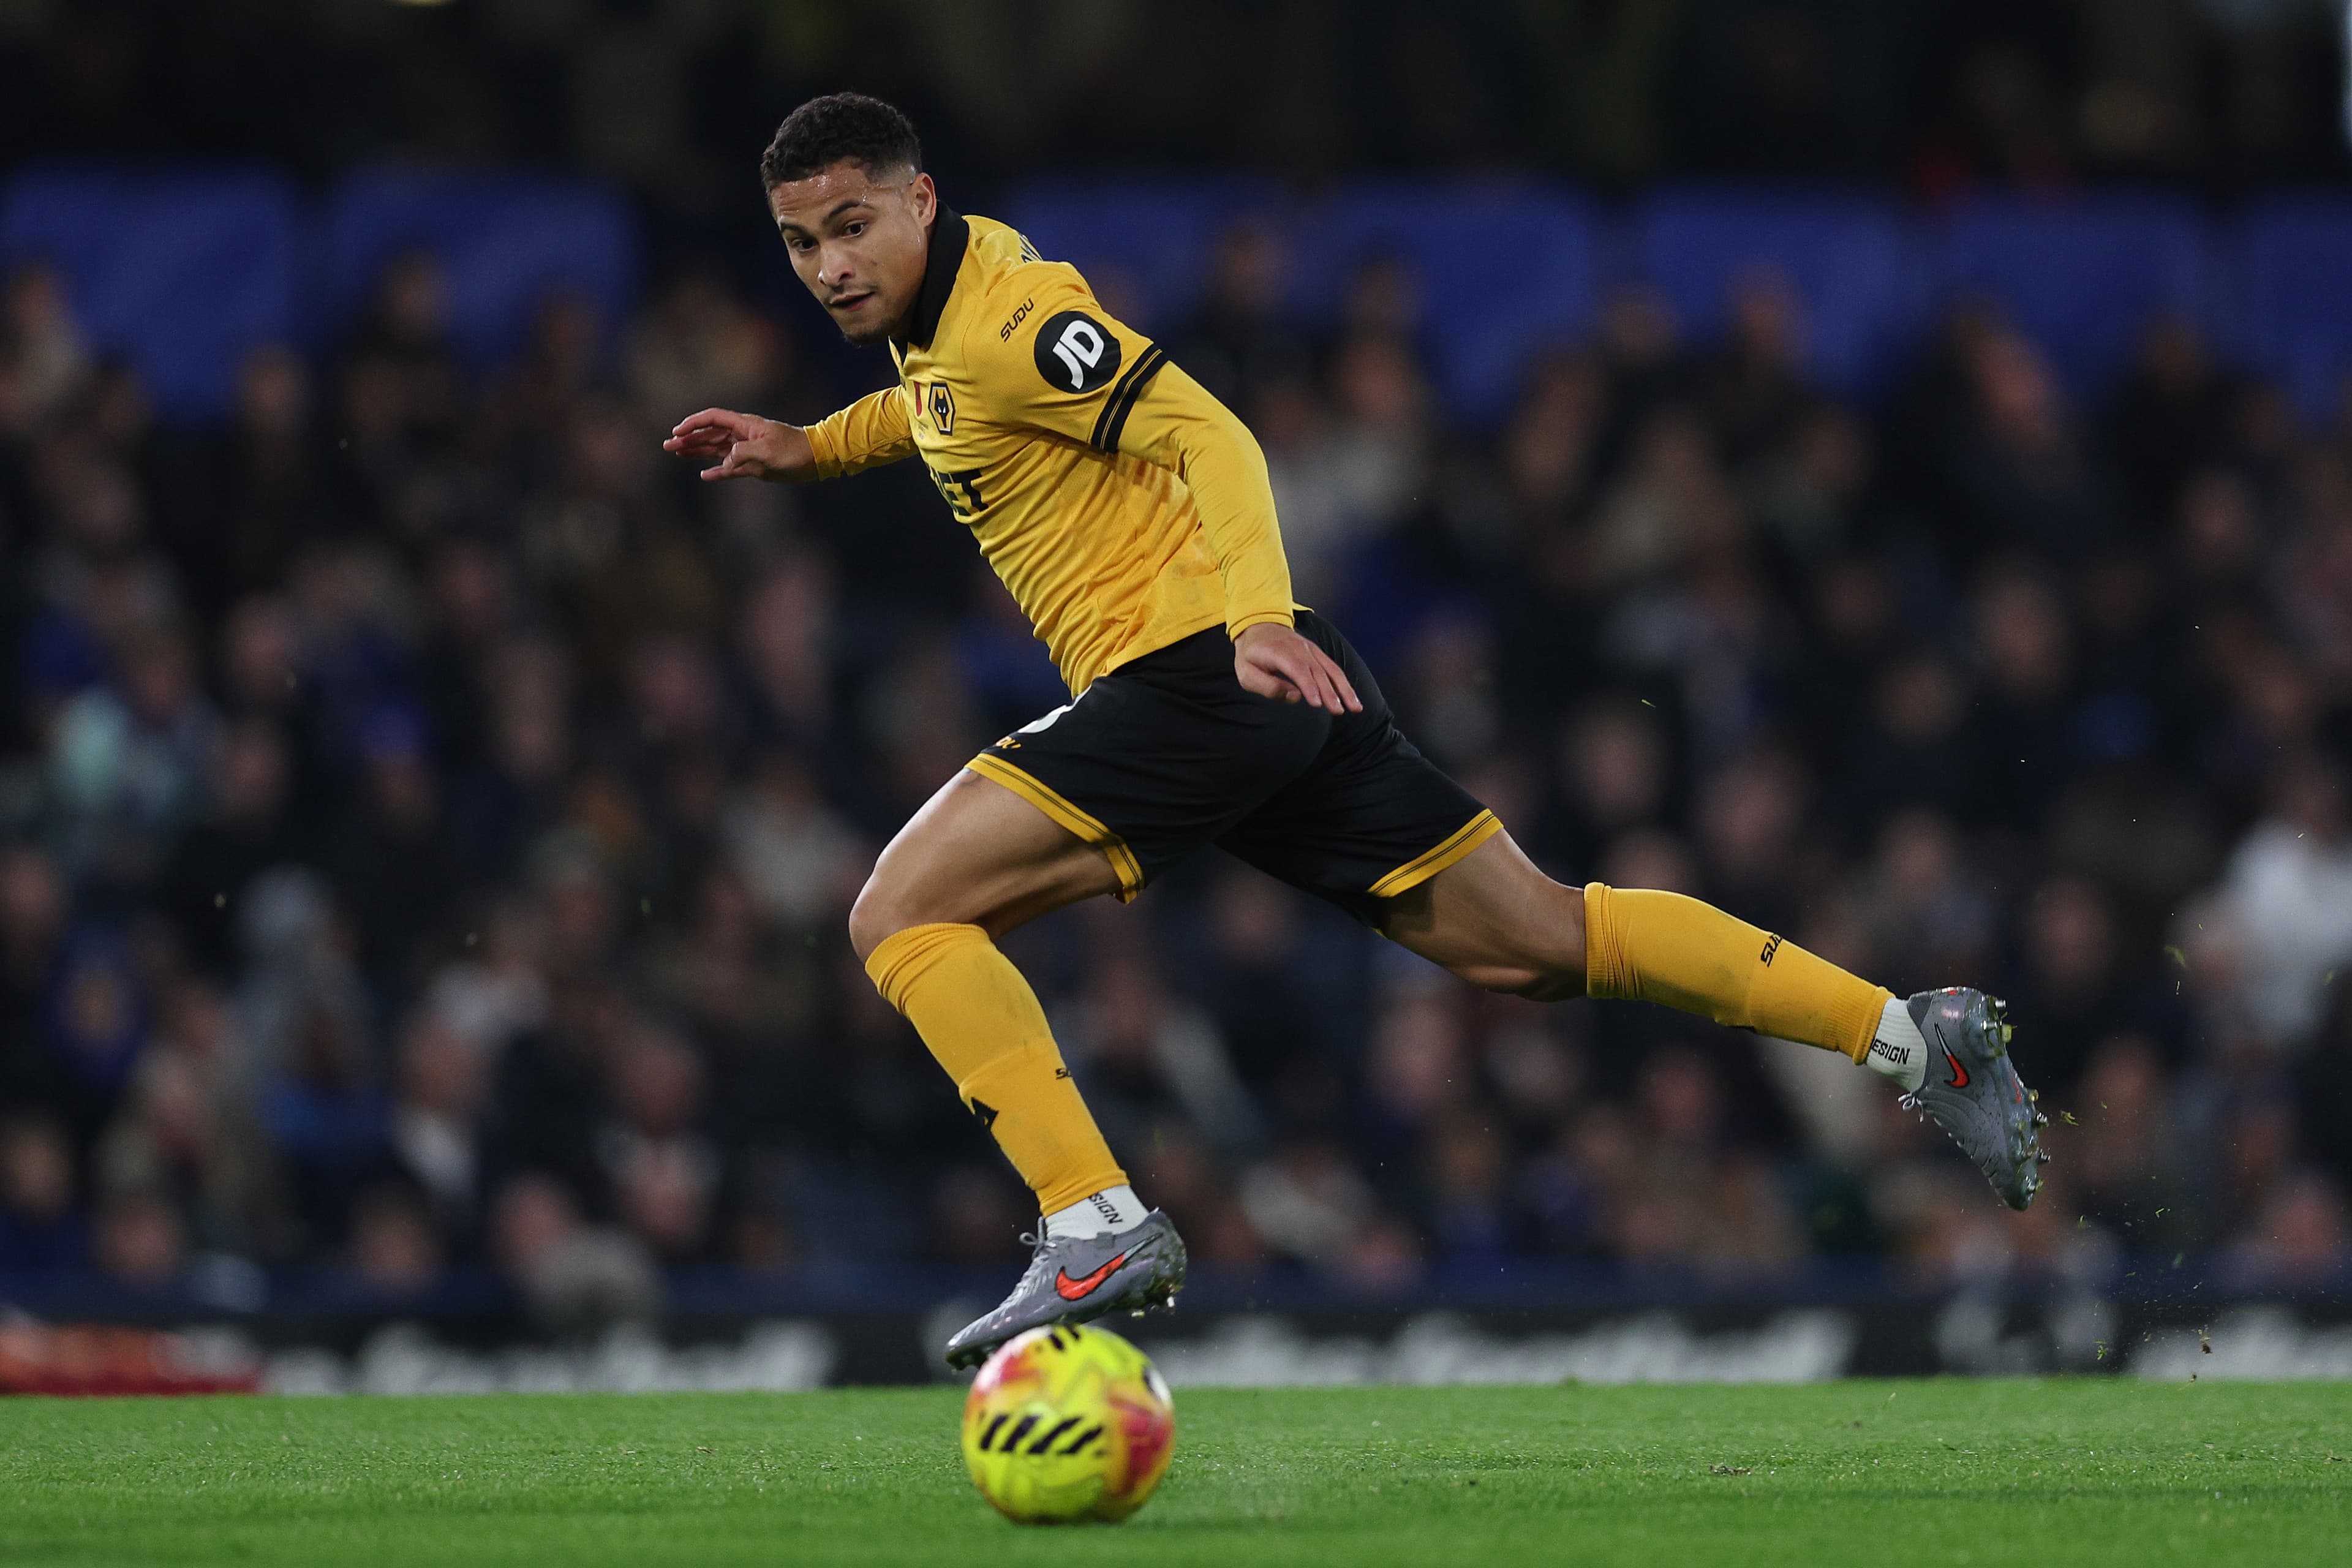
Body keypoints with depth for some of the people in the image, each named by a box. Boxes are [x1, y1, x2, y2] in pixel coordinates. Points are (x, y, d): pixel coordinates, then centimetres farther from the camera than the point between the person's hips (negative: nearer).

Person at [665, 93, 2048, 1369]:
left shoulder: (1006, 316, -10)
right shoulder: (939, 323, 18)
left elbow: (1212, 436, -20)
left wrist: (1257, 615, -33)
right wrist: (808, 448, 30)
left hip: (1199, 674, -10)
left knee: (904, 914, -12)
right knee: (1539, 942, 12)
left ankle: (1099, 1229, -19)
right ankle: (1910, 1034, 11)